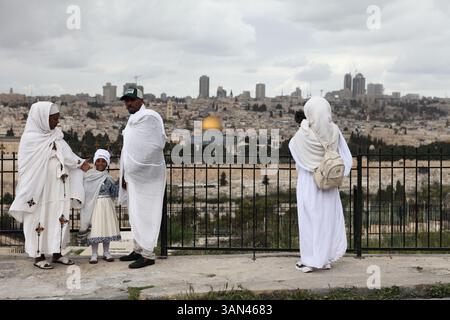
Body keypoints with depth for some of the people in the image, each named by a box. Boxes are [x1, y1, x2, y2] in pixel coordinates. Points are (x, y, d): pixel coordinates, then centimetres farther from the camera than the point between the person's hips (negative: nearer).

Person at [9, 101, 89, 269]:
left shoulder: (56, 136, 7)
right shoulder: (30, 139, -12)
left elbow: (67, 156, 0)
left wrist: (80, 162, -16)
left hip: (58, 189, 6)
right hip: (39, 190, -6)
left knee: (59, 218, 10)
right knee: (39, 221, 4)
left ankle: (56, 253, 22)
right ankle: (38, 256, 17)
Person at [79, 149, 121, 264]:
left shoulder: (108, 177, 7)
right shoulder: (89, 176, -2)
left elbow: (114, 192, 9)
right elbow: (84, 190, 0)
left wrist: (118, 183, -3)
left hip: (107, 204, 3)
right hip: (94, 205, -3)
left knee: (107, 226, 7)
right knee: (95, 228, -4)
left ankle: (106, 252, 19)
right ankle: (94, 254, 6)